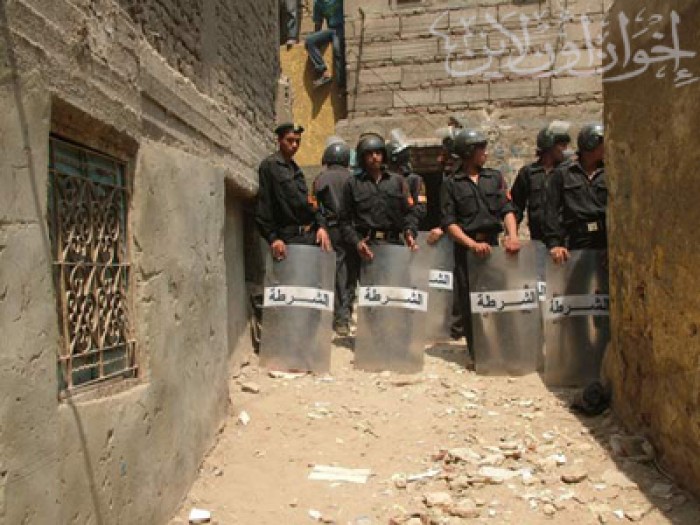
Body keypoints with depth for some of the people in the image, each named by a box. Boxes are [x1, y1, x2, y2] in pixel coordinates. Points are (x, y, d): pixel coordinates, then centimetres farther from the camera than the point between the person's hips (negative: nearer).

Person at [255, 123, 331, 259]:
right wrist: (273, 237, -17)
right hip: (289, 239, -7)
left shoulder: (295, 168, 19)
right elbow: (263, 204, -10)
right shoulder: (269, 165, -3)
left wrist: (321, 226, 2)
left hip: (311, 235, 7)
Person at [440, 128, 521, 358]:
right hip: (466, 247, -2)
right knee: (470, 304, 0)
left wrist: (512, 235, -14)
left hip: (492, 243, 3)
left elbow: (507, 209, 5)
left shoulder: (495, 177, 13)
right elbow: (449, 222, -3)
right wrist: (473, 244, -17)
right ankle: (477, 354, 9)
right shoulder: (451, 184, 4)